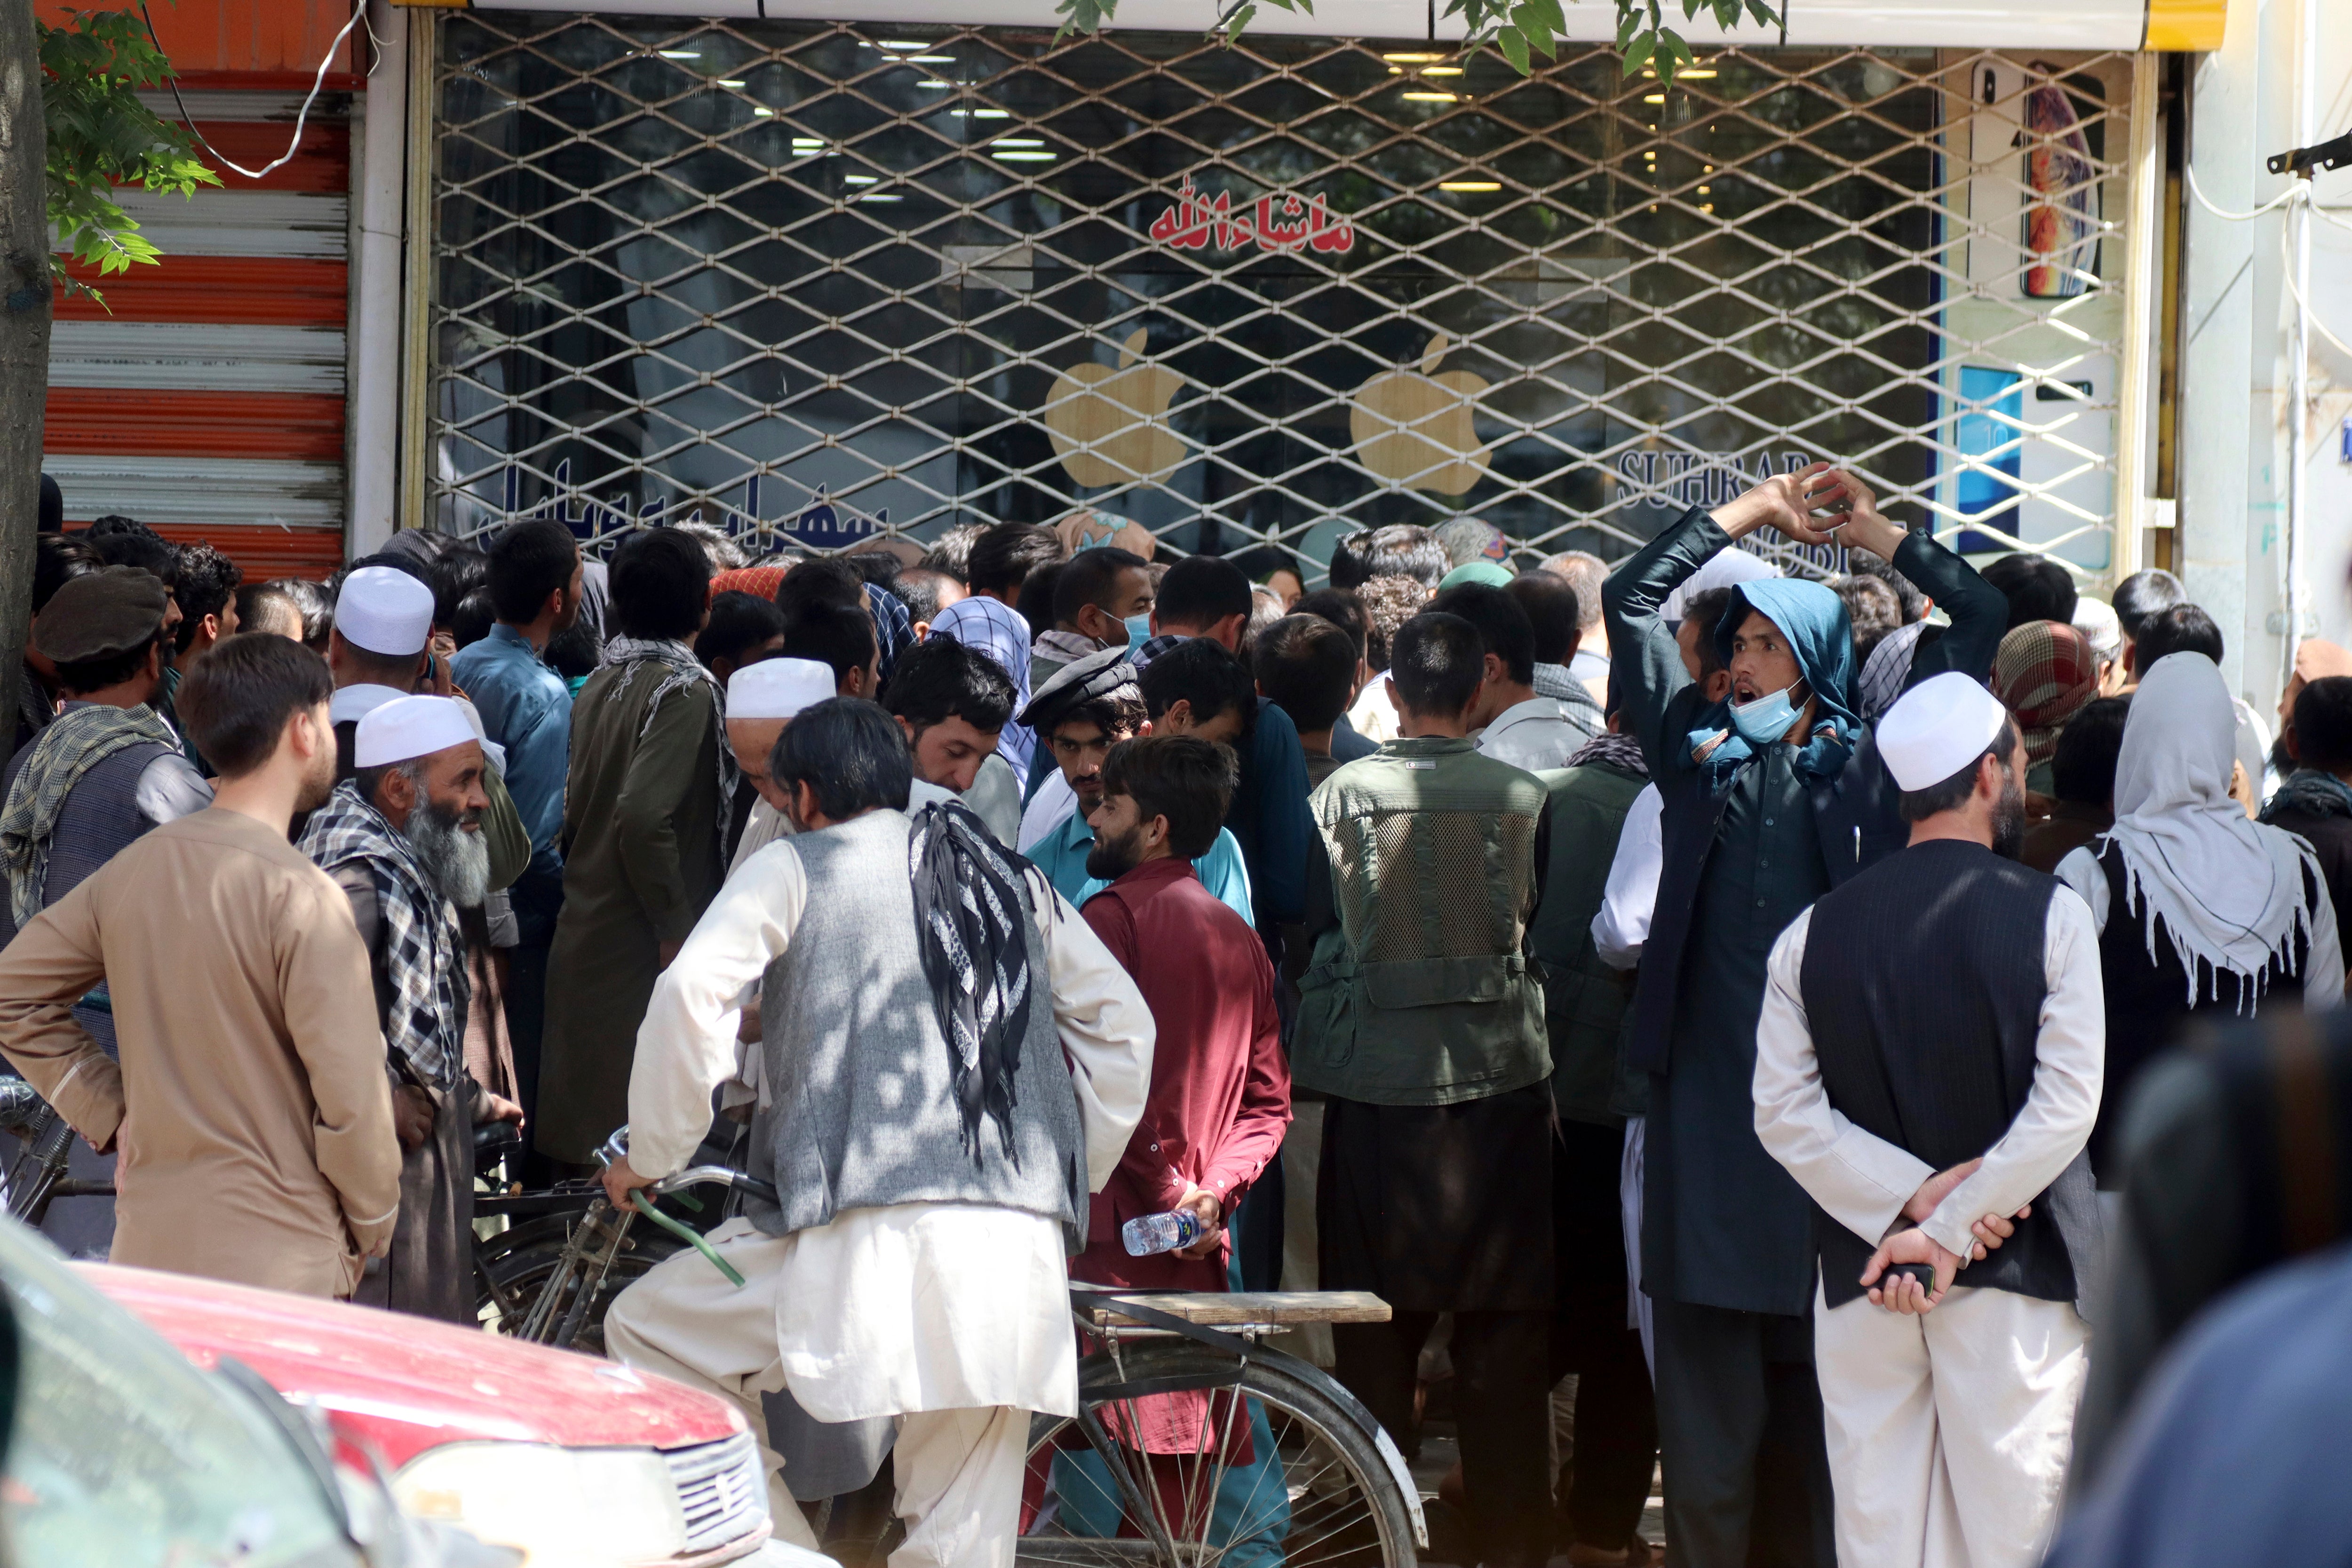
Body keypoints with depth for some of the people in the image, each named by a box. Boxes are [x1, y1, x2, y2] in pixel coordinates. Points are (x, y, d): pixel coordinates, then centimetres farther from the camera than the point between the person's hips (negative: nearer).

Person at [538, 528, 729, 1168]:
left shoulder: (601, 684, 9)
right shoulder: (685, 689, -15)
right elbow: (643, 816, -24)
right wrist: (676, 927, -17)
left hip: (582, 931, 8)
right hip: (640, 946, -8)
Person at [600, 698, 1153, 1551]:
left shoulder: (794, 866, 10)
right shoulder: (1010, 878, 24)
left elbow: (691, 993, -5)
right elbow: (1122, 1022, 26)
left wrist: (652, 1154, 5)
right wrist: (1071, 1178, 31)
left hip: (870, 1231, -5)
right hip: (1021, 1244, 5)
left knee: (646, 1331, 15)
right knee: (964, 1531, 9)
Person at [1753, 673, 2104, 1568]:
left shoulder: (1814, 933, 4)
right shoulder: (2050, 916, -7)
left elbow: (1785, 1114, -3)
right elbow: (2066, 1108, -13)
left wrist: (1912, 1199, -8)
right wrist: (1947, 1232, -11)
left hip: (1862, 1273, 3)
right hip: (2016, 1276, -3)